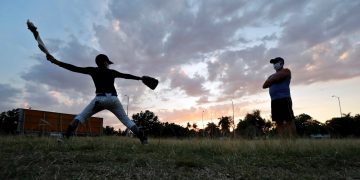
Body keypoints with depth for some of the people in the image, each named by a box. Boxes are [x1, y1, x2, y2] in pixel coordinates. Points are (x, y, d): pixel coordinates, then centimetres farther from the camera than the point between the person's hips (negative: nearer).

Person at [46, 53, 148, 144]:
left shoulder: (93, 70, 11)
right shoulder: (112, 72, 16)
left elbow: (75, 68, 6)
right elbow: (126, 75, 21)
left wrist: (56, 62, 7)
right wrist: (140, 78, 32)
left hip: (100, 98, -1)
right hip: (113, 99, 2)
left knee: (81, 116, 13)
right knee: (126, 120, 9)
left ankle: (66, 137, -6)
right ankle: (143, 138, 1)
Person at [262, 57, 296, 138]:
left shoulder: (286, 71, 7)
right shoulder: (272, 75, 26)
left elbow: (276, 78, -10)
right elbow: (264, 86, 14)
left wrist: (270, 80, 9)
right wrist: (272, 80, 1)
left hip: (284, 99, -7)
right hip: (274, 100, 7)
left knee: (289, 121, -9)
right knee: (279, 122, 2)